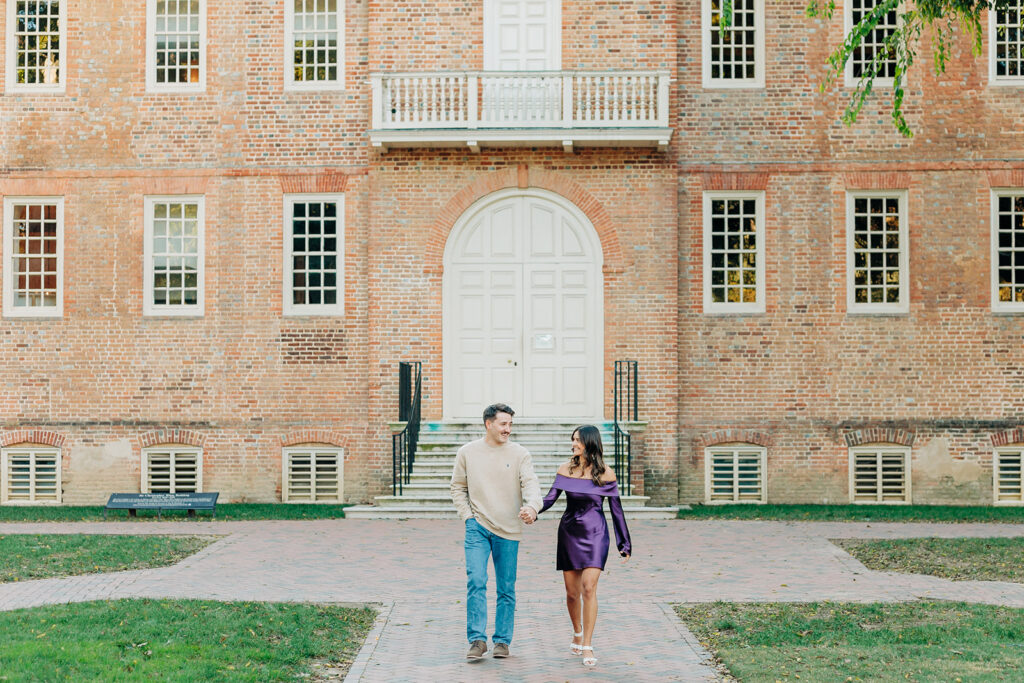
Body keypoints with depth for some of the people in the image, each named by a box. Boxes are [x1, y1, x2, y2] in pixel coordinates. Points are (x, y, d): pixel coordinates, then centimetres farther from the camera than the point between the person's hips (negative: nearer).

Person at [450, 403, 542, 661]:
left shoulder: (519, 454, 1)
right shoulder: (467, 453, 5)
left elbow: (531, 484, -10)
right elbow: (458, 487, 12)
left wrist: (532, 506, -31)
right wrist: (467, 516, -1)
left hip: (508, 531, 0)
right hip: (477, 527, 0)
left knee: (507, 589, 6)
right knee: (476, 581, -13)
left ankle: (502, 641, 16)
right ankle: (477, 639, -6)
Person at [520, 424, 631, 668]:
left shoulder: (605, 474, -4)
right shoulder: (566, 469, 1)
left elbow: (616, 509, 1)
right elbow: (551, 497, -2)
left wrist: (625, 544, 4)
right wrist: (533, 512, -22)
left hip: (595, 534, -2)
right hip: (569, 533, 3)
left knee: (589, 587, -15)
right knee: (572, 592, 7)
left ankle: (587, 647, -8)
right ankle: (577, 633, 34)